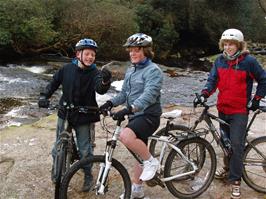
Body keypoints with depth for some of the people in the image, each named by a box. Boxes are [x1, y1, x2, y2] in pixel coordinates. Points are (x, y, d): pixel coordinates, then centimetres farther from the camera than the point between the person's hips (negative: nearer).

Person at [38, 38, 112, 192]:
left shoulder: (95, 73, -11)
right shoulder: (67, 69, -4)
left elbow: (100, 89, -30)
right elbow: (54, 83, 10)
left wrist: (106, 81, -53)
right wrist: (44, 96, -5)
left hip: (84, 116, -2)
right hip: (65, 113, 2)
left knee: (85, 150, 4)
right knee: (59, 146, 11)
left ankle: (88, 177, 26)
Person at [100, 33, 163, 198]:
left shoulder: (153, 70, -13)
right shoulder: (131, 70, 14)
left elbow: (149, 95, -27)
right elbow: (124, 93, 18)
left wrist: (129, 109, -39)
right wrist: (111, 103, -1)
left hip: (148, 116, -8)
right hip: (135, 116, 8)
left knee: (126, 136, -33)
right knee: (139, 152, 17)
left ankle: (151, 161, -10)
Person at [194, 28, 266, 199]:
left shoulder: (248, 61, -9)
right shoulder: (220, 61, 2)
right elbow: (212, 80, 1)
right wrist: (204, 95, -16)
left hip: (240, 111, -4)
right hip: (223, 109, 5)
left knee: (236, 144, -8)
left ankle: (235, 180, 2)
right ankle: (228, 168, 35)